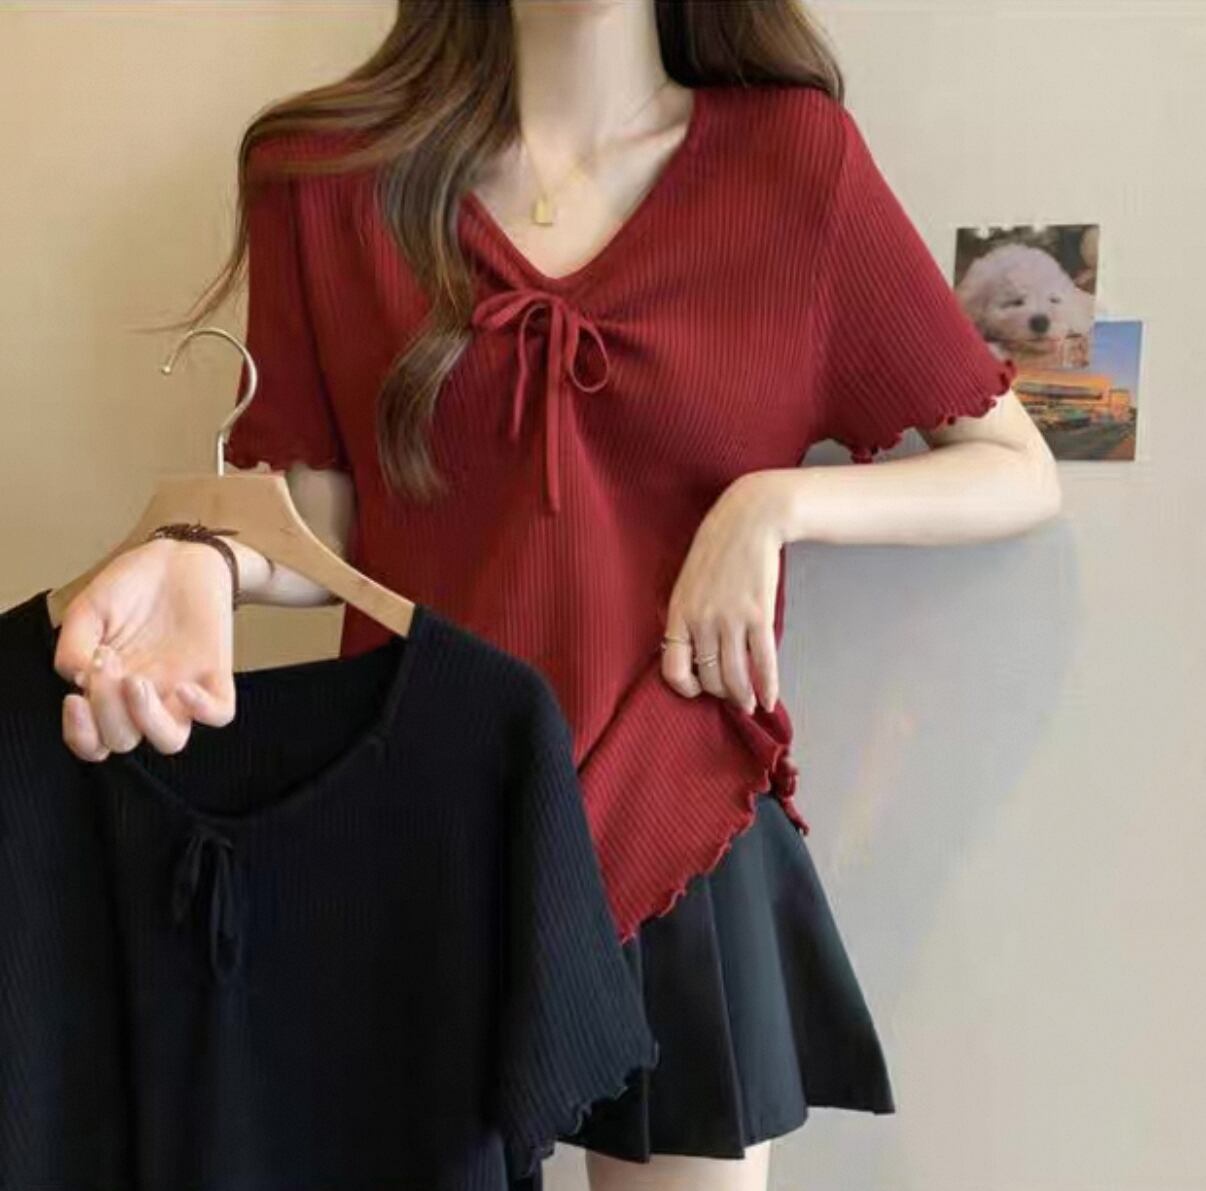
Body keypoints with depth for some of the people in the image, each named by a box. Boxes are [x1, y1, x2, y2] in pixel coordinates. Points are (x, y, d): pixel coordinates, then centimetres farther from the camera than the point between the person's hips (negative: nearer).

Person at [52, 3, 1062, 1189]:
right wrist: (202, 560, -22)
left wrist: (778, 501, -13)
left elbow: (1021, 473, 2)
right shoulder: (326, 169, 0)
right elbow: (322, 533, 0)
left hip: (676, 833, 0)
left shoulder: (796, 154, -3)